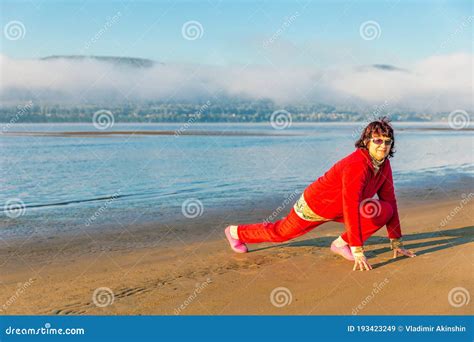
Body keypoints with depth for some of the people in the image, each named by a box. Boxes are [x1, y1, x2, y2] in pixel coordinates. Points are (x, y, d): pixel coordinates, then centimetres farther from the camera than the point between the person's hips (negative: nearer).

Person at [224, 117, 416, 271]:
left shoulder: (384, 164, -11)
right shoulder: (356, 166, -38)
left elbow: (390, 200, -4)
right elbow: (351, 209, -43)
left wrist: (396, 241, -4)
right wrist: (357, 251, -43)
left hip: (339, 208, 7)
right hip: (315, 206, -7)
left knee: (385, 211, -13)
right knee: (280, 232, 13)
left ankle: (342, 244, 2)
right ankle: (235, 232, 39)